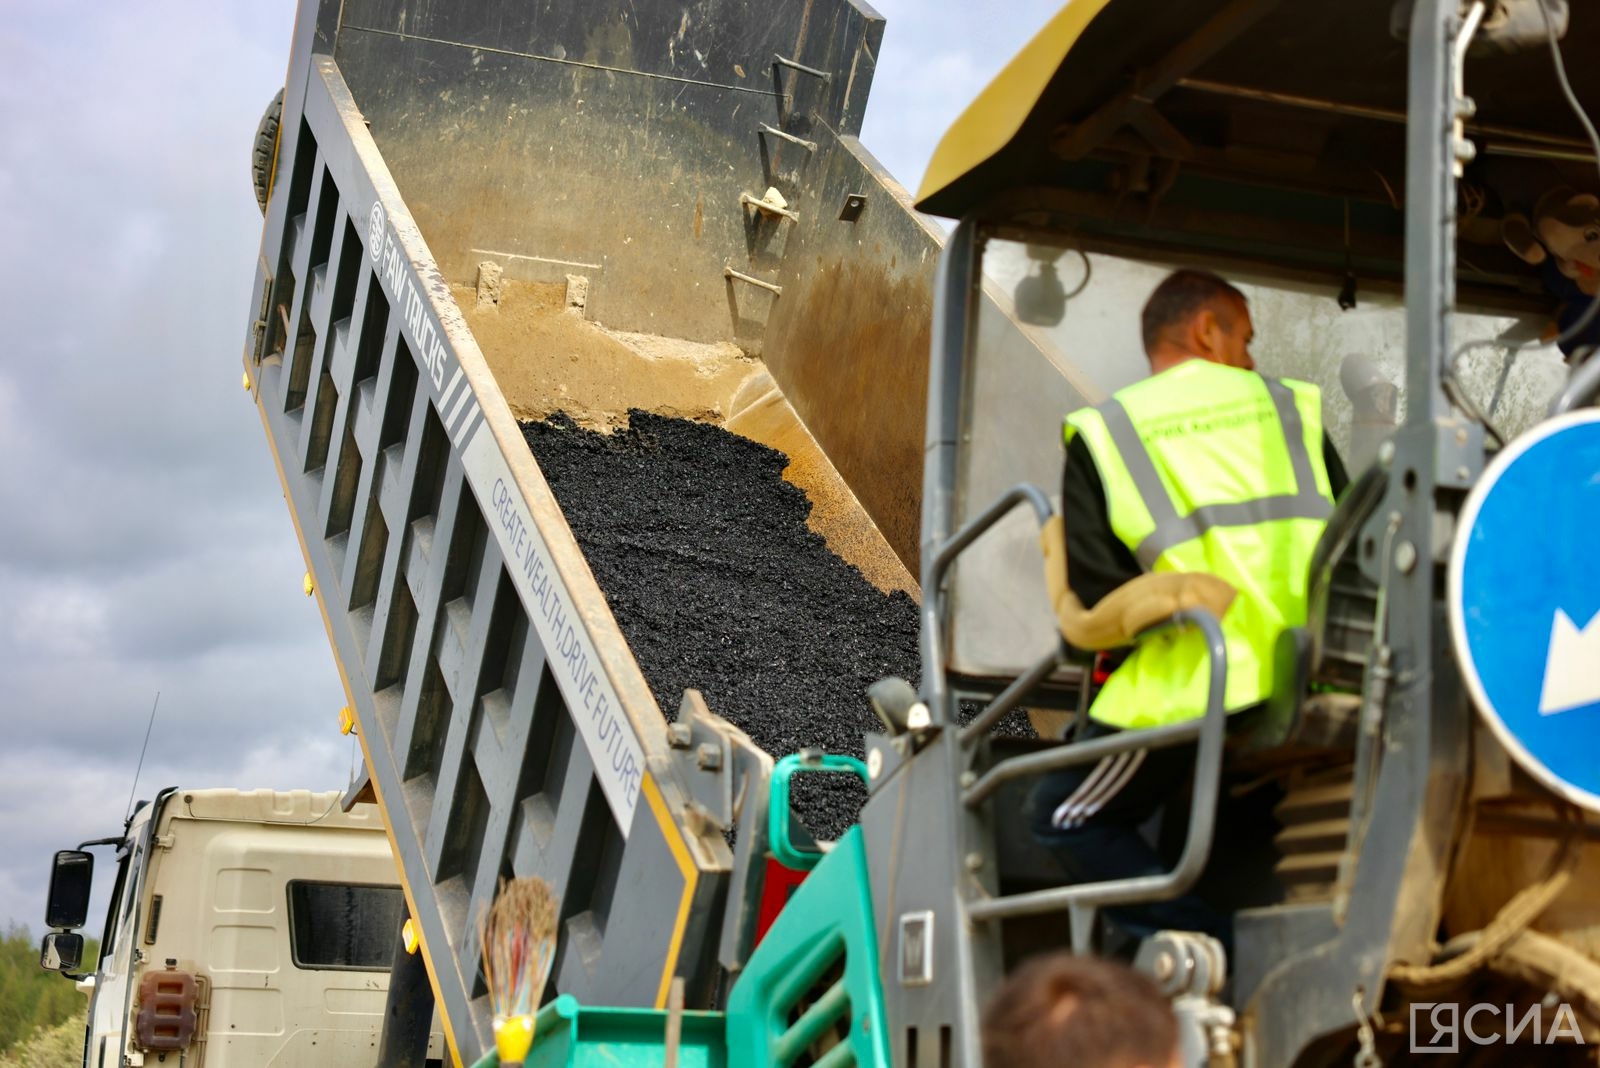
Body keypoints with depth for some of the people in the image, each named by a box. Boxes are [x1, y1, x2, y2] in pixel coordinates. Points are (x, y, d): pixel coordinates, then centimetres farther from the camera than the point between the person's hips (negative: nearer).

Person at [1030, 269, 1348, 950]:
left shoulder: (1104, 432, 4)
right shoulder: (1290, 406, 15)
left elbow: (1097, 595, -4)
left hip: (1194, 683, -4)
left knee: (1069, 817, 9)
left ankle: (1212, 947, -8)